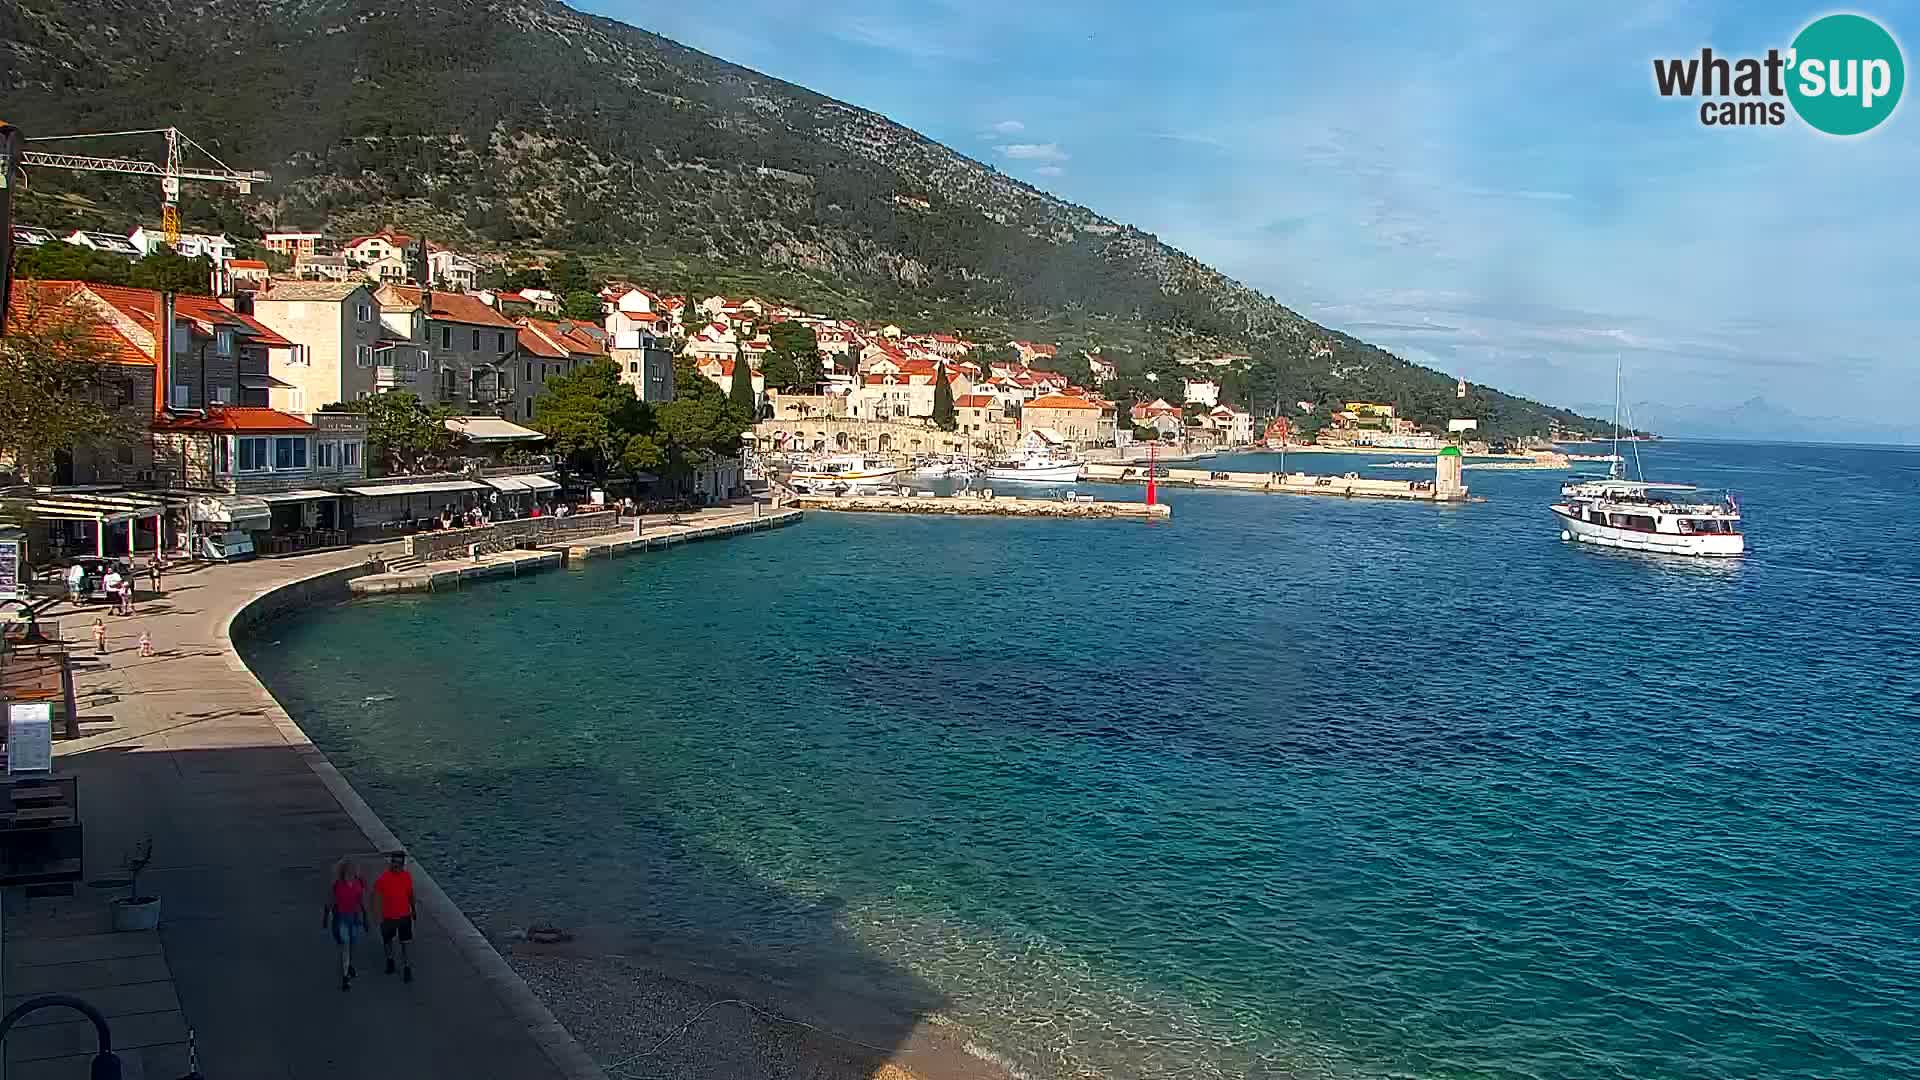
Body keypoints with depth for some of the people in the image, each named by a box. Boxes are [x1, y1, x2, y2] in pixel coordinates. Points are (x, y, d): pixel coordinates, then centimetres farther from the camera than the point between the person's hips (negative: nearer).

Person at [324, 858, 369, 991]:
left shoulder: (360, 882, -5)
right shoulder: (336, 884, -15)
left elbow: (362, 901, 5)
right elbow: (329, 902, -3)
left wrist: (365, 919, 9)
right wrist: (325, 918, 5)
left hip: (355, 917, 4)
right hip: (341, 918, -4)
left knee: (352, 945, 21)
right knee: (344, 947, -8)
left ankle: (349, 965, 47)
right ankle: (345, 977, -3)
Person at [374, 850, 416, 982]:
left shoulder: (407, 876, -6)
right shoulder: (383, 878, -17)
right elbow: (377, 897, -11)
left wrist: (413, 909, 17)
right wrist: (379, 916, -14)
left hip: (404, 916, 1)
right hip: (388, 917, -1)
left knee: (405, 944, 1)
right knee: (388, 941, 18)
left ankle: (407, 969, 8)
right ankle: (389, 960, 43)